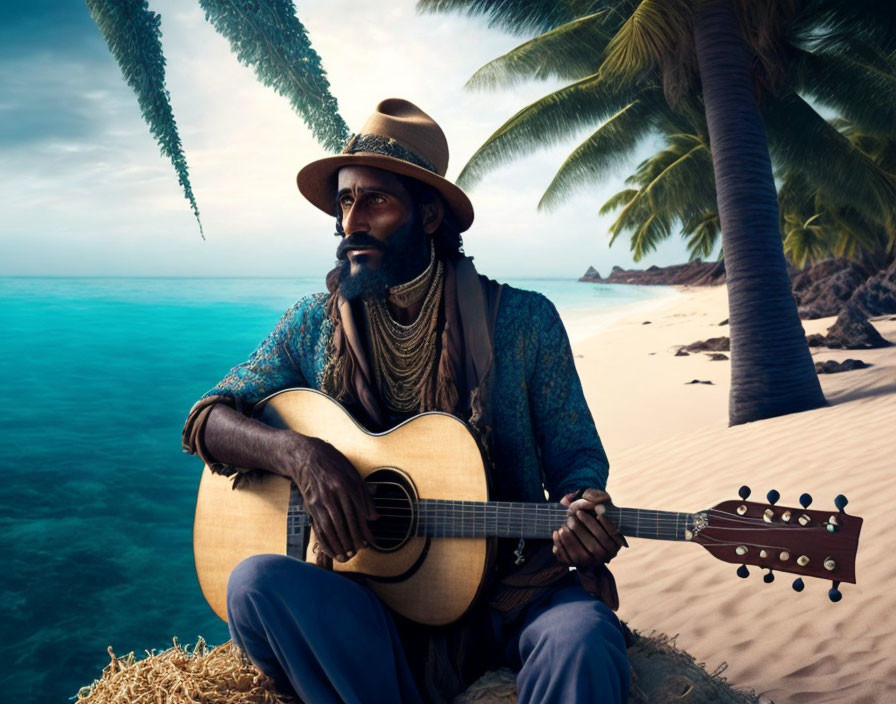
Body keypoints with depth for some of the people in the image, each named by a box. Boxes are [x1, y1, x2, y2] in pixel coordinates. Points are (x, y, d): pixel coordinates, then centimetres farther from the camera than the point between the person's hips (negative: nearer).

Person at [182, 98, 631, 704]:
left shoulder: (523, 321, -1)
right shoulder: (315, 325, 5)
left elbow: (576, 456, 5)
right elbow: (207, 419, 5)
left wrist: (583, 512, -20)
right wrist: (301, 453, -16)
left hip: (510, 586, -2)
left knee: (583, 644, -34)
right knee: (257, 581, -29)